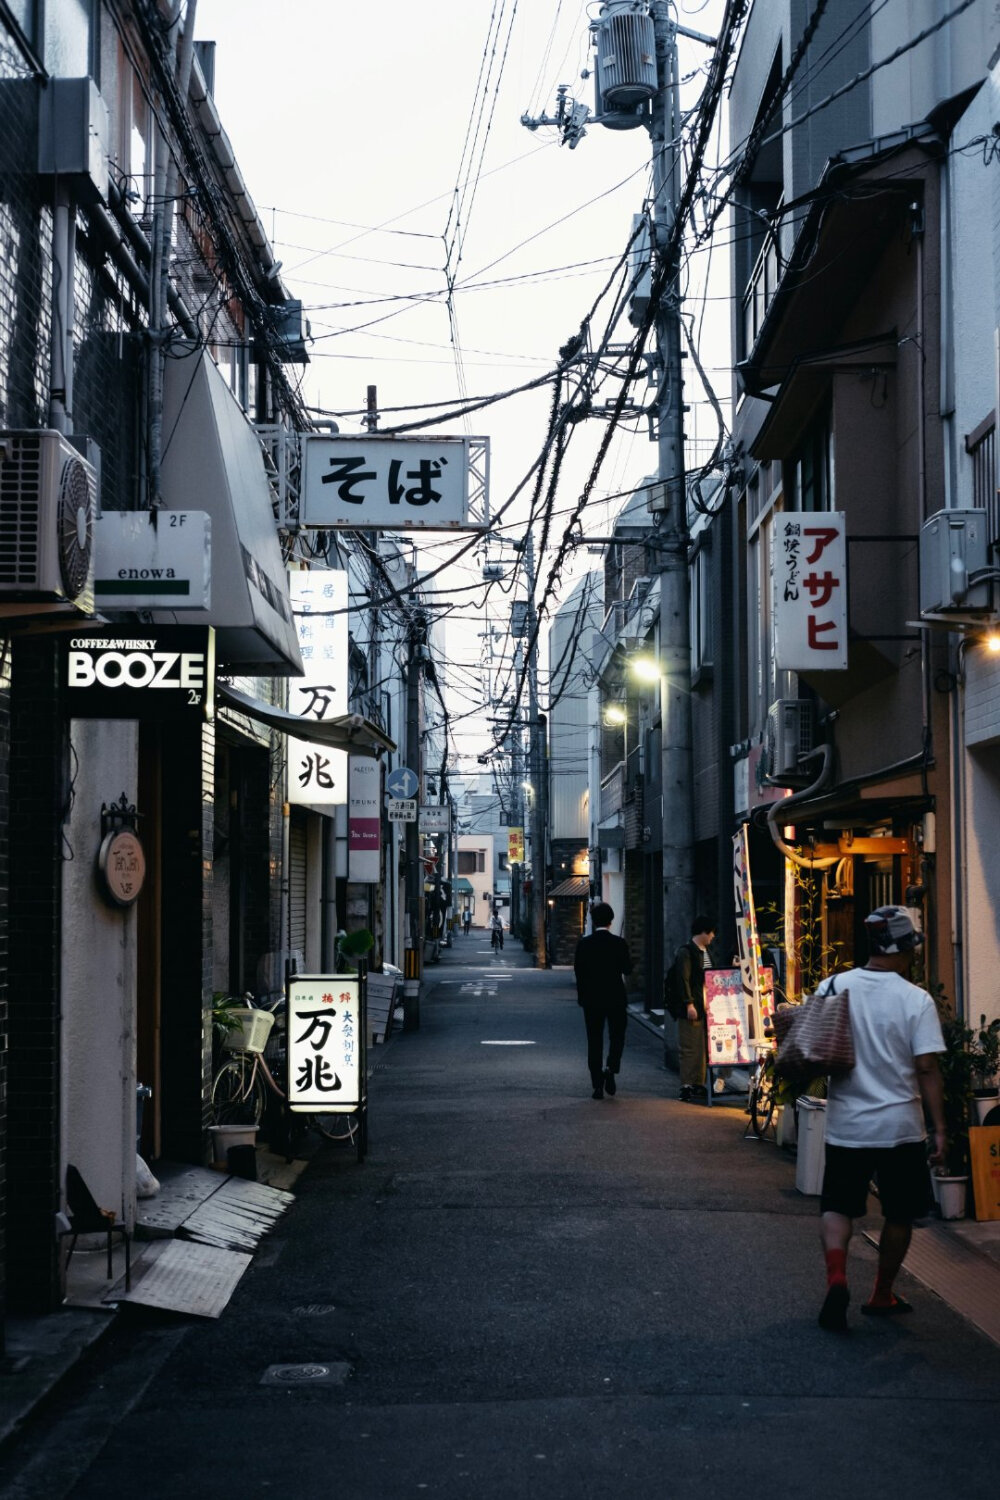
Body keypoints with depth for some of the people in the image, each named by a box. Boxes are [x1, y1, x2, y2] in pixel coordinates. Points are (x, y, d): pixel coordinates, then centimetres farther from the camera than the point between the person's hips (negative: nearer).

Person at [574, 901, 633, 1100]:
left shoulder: (584, 944, -4)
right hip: (615, 998, -1)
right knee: (617, 1035, 14)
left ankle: (597, 1084, 5)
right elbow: (627, 969, -3)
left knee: (594, 1040, 7)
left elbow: (578, 971, -1)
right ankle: (611, 1068, -11)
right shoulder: (619, 943, -9)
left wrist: (582, 996, 8)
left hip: (591, 999, 1)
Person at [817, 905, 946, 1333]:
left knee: (837, 1206, 10)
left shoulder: (833, 988, -2)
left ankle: (836, 1277, -14)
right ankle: (882, 1296, 25)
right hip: (900, 1127, -2)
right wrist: (940, 1128, -9)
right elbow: (926, 1069, -13)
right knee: (899, 1215, 15)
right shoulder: (916, 1000, -11)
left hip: (846, 1125, 2)